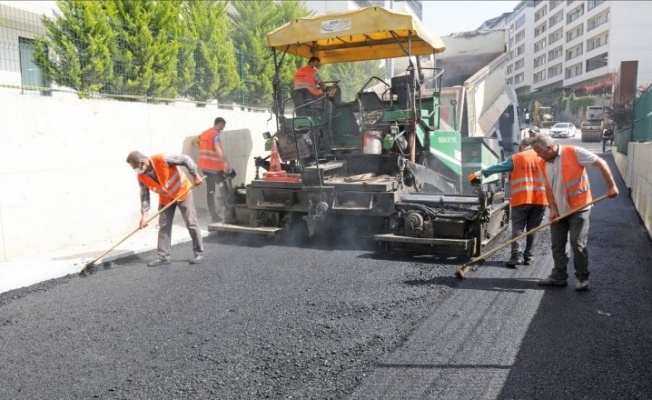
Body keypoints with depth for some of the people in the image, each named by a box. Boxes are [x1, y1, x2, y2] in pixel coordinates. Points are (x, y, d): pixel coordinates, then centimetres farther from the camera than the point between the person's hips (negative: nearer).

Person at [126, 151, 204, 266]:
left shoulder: (162, 159, -29)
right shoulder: (141, 177, -11)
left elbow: (185, 159, -24)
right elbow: (144, 196, -5)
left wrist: (196, 176, -24)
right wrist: (144, 215, -12)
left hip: (182, 192, -5)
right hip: (165, 199, 5)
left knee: (191, 223, -2)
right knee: (163, 227, 3)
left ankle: (199, 252, 9)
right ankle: (163, 256, 11)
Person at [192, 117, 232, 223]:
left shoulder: (204, 133, 13)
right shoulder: (216, 134, -14)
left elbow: (194, 140, 31)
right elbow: (218, 149, -28)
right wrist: (226, 163, -34)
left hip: (205, 166, 8)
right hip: (215, 167, -8)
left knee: (210, 190, 11)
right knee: (224, 191, -2)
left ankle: (214, 215, 13)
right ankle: (221, 213, -10)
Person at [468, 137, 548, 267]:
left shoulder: (516, 158, 2)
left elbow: (499, 167, -1)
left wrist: (481, 172, 4)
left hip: (521, 199, -3)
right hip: (540, 199, 3)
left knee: (517, 228, 0)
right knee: (533, 229, 10)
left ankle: (516, 255, -13)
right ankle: (528, 256, 12)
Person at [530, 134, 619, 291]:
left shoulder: (574, 153, -16)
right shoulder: (542, 164, 0)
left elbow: (601, 163, -11)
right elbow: (548, 188, 7)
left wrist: (611, 186, -14)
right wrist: (553, 209, -3)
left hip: (578, 208, -5)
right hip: (559, 211, 5)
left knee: (578, 244, -1)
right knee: (557, 245, 9)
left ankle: (582, 278, 14)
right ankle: (559, 276, 20)